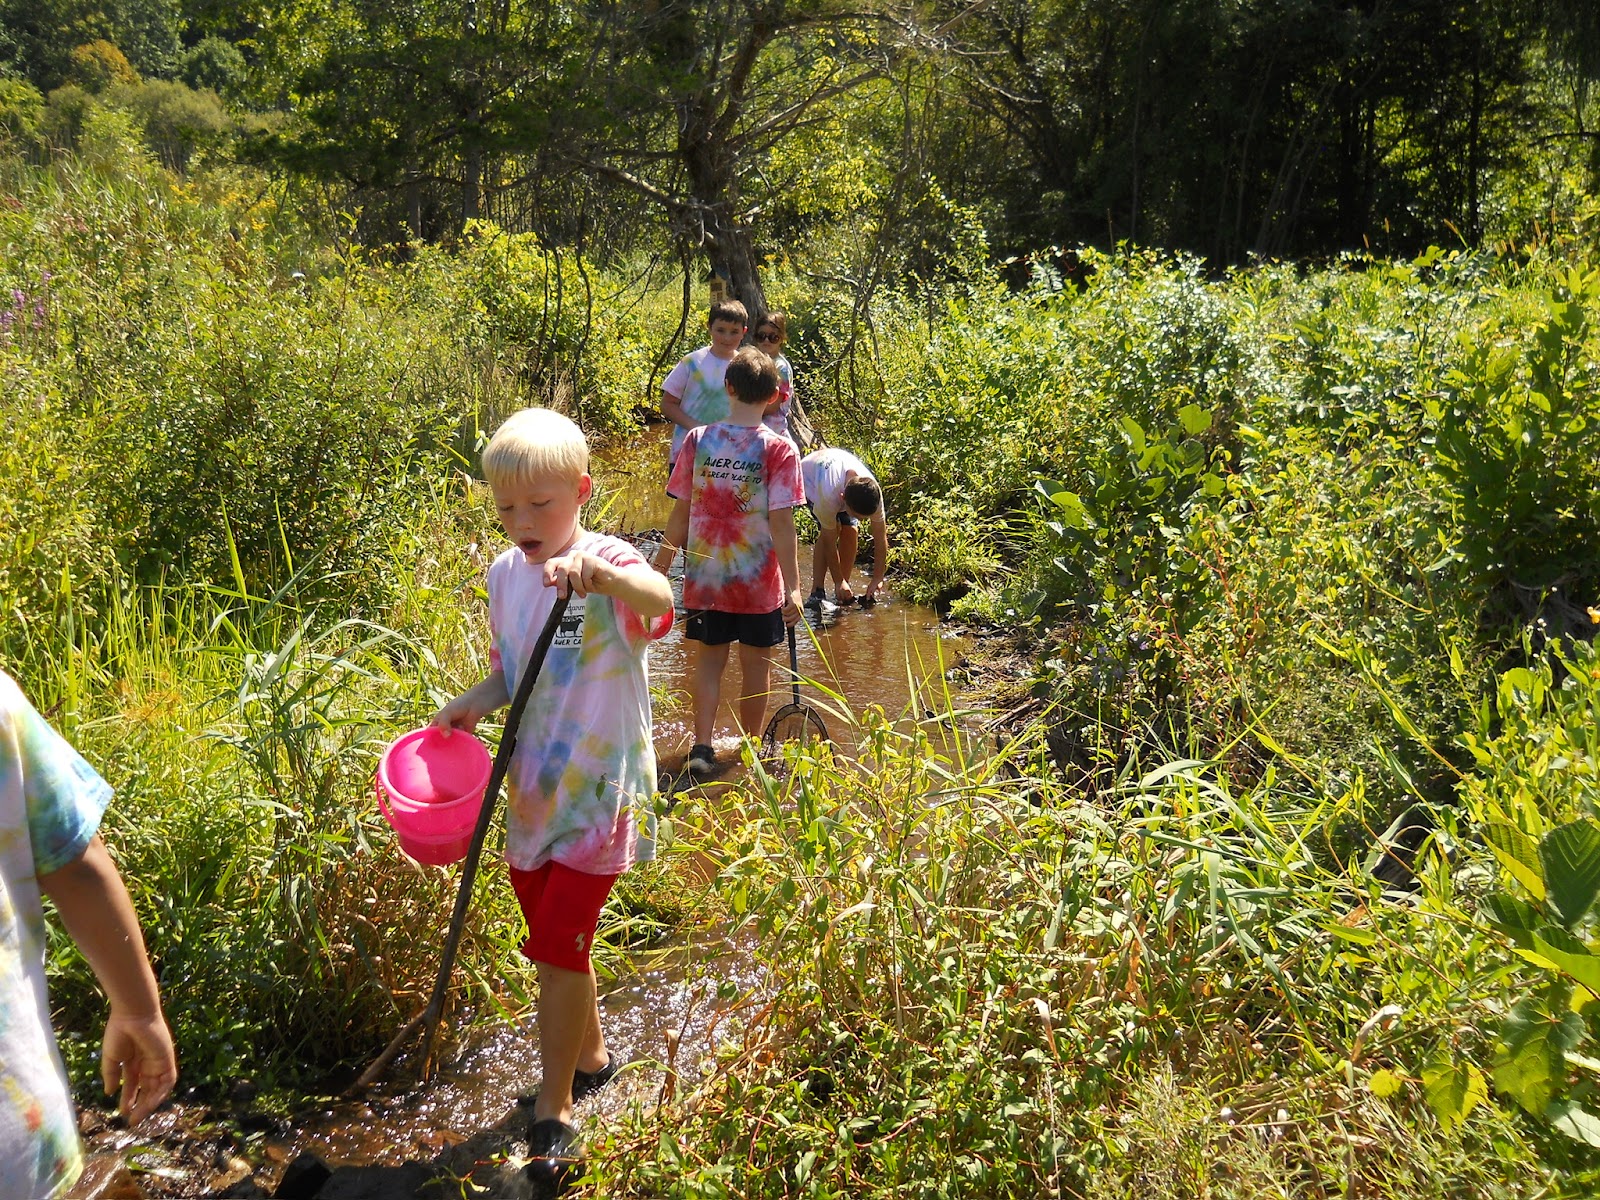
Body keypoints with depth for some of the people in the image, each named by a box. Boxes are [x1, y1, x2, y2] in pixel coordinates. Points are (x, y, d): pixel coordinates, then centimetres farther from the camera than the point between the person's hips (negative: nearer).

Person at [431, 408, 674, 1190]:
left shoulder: (605, 560, -17)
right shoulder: (505, 575, 3)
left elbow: (659, 598, -41)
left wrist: (598, 573, -61)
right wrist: (472, 703, -7)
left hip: (597, 793, -7)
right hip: (531, 789, 7)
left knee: (557, 947, -5)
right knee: (555, 941, 20)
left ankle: (554, 1114, 12)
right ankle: (590, 1057, 43)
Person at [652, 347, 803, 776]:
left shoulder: (698, 440, -5)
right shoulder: (778, 449, -12)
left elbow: (680, 514, -1)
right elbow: (781, 523, -16)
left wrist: (659, 567, 11)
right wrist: (793, 587, -13)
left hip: (704, 577, 2)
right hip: (759, 582, -2)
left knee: (708, 659, 15)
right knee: (756, 665, 13)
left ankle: (702, 746, 5)